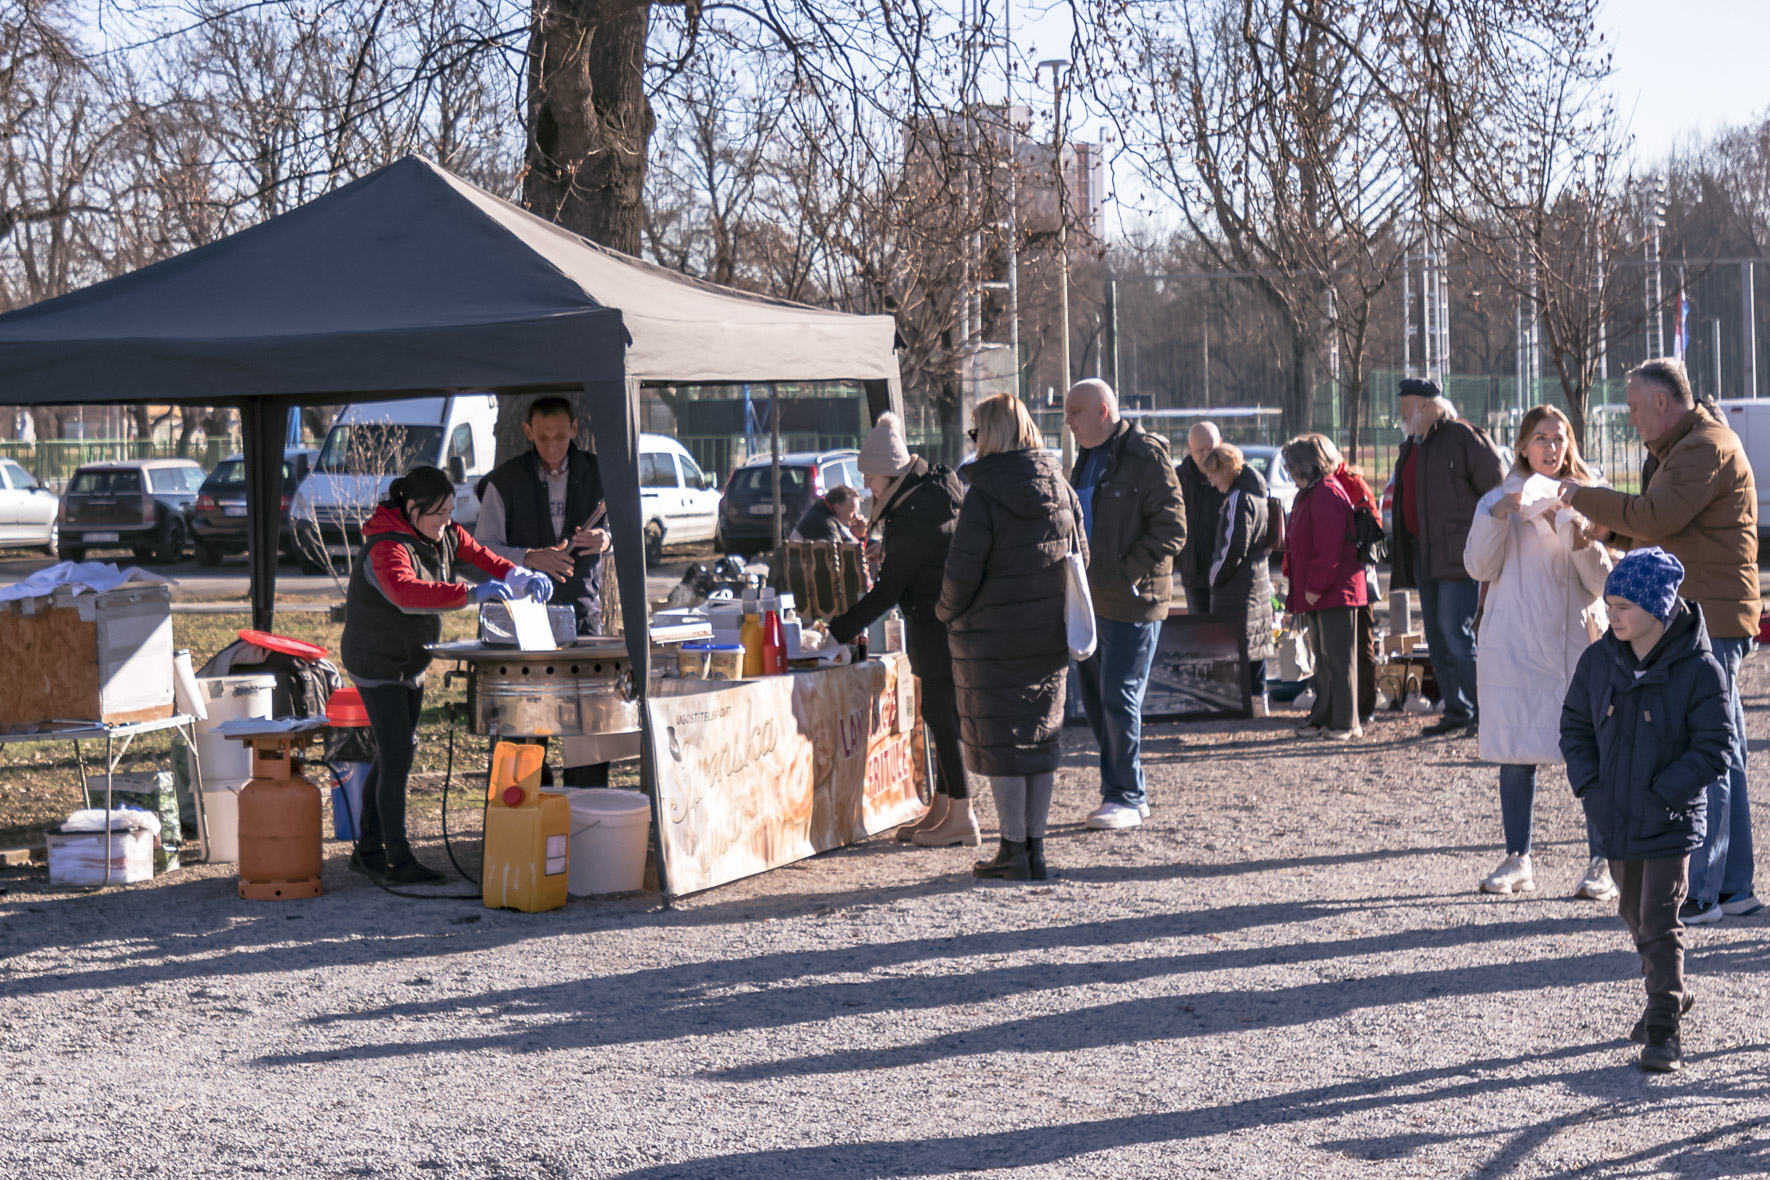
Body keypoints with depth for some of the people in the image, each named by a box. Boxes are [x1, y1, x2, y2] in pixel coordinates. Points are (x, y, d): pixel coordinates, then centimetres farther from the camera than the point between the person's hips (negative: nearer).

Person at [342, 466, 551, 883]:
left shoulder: (444, 536, -1)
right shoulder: (386, 548, -28)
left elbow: (479, 555, 4)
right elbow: (404, 590, -46)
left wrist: (522, 578, -16)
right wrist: (470, 595, -54)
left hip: (411, 660, 9)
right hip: (376, 660, -9)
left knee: (394, 753, 13)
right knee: (397, 754, -14)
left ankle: (368, 850, 22)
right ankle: (398, 860, -12)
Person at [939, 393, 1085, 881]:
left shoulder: (984, 496, -15)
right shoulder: (1061, 489, 5)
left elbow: (963, 573, -16)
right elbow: (1080, 558, 10)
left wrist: (946, 613, 3)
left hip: (993, 636, -6)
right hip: (1050, 635, 6)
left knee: (1000, 740, 2)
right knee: (1041, 737, 12)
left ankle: (1013, 851, 3)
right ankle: (1035, 846, 16)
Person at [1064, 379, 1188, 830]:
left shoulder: (1145, 456, -12)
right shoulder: (1087, 459, 15)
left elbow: (1171, 529, -16)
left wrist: (1127, 574, -18)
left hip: (1130, 602, -9)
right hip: (1090, 600, 9)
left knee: (1120, 697, -6)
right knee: (1094, 697, 11)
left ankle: (1127, 797, 3)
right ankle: (1122, 791, 21)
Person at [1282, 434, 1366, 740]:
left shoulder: (1328, 493, -15)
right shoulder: (1309, 494, 18)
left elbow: (1328, 548, -22)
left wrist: (1315, 586, -21)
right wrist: (1303, 589, 18)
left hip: (1336, 590, -10)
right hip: (1317, 593, 10)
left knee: (1337, 658, -6)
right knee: (1323, 658, 14)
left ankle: (1345, 723, -2)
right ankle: (1322, 718, 21)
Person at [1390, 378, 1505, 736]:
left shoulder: (1463, 438, -8)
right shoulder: (1411, 447, 18)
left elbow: (1496, 494, -10)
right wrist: (1405, 561, 21)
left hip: (1459, 555, -9)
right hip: (1425, 555, 9)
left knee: (1455, 633, -13)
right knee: (1437, 638, 8)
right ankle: (1457, 711, 14)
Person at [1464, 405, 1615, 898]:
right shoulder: (1500, 500, 9)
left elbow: (1606, 582, 4)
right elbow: (1479, 567, -2)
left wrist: (1582, 540, -14)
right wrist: (1497, 516, -15)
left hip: (1578, 640, 0)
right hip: (1515, 643, 0)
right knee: (1515, 755, 3)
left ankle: (1601, 864, -1)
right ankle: (1517, 861, 14)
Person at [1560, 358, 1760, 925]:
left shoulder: (1707, 448, -14)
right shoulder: (1680, 448, 20)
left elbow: (1656, 517, -23)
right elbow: (1665, 527, 27)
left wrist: (1584, 496, -12)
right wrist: (1614, 527, 10)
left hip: (1709, 622, -11)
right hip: (1697, 618, 11)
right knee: (1723, 755, 12)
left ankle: (1699, 894, -7)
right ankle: (1734, 885, 18)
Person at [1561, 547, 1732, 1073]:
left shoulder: (1698, 670, -15)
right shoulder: (1598, 661, -1)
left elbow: (1713, 749, -13)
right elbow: (1575, 727, 9)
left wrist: (1661, 795, -18)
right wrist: (1590, 787, -4)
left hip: (1671, 822, -5)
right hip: (1616, 818, 6)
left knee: (1659, 922, -6)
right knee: (1635, 914, 19)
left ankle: (1663, 1029, 2)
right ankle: (1669, 995, 40)